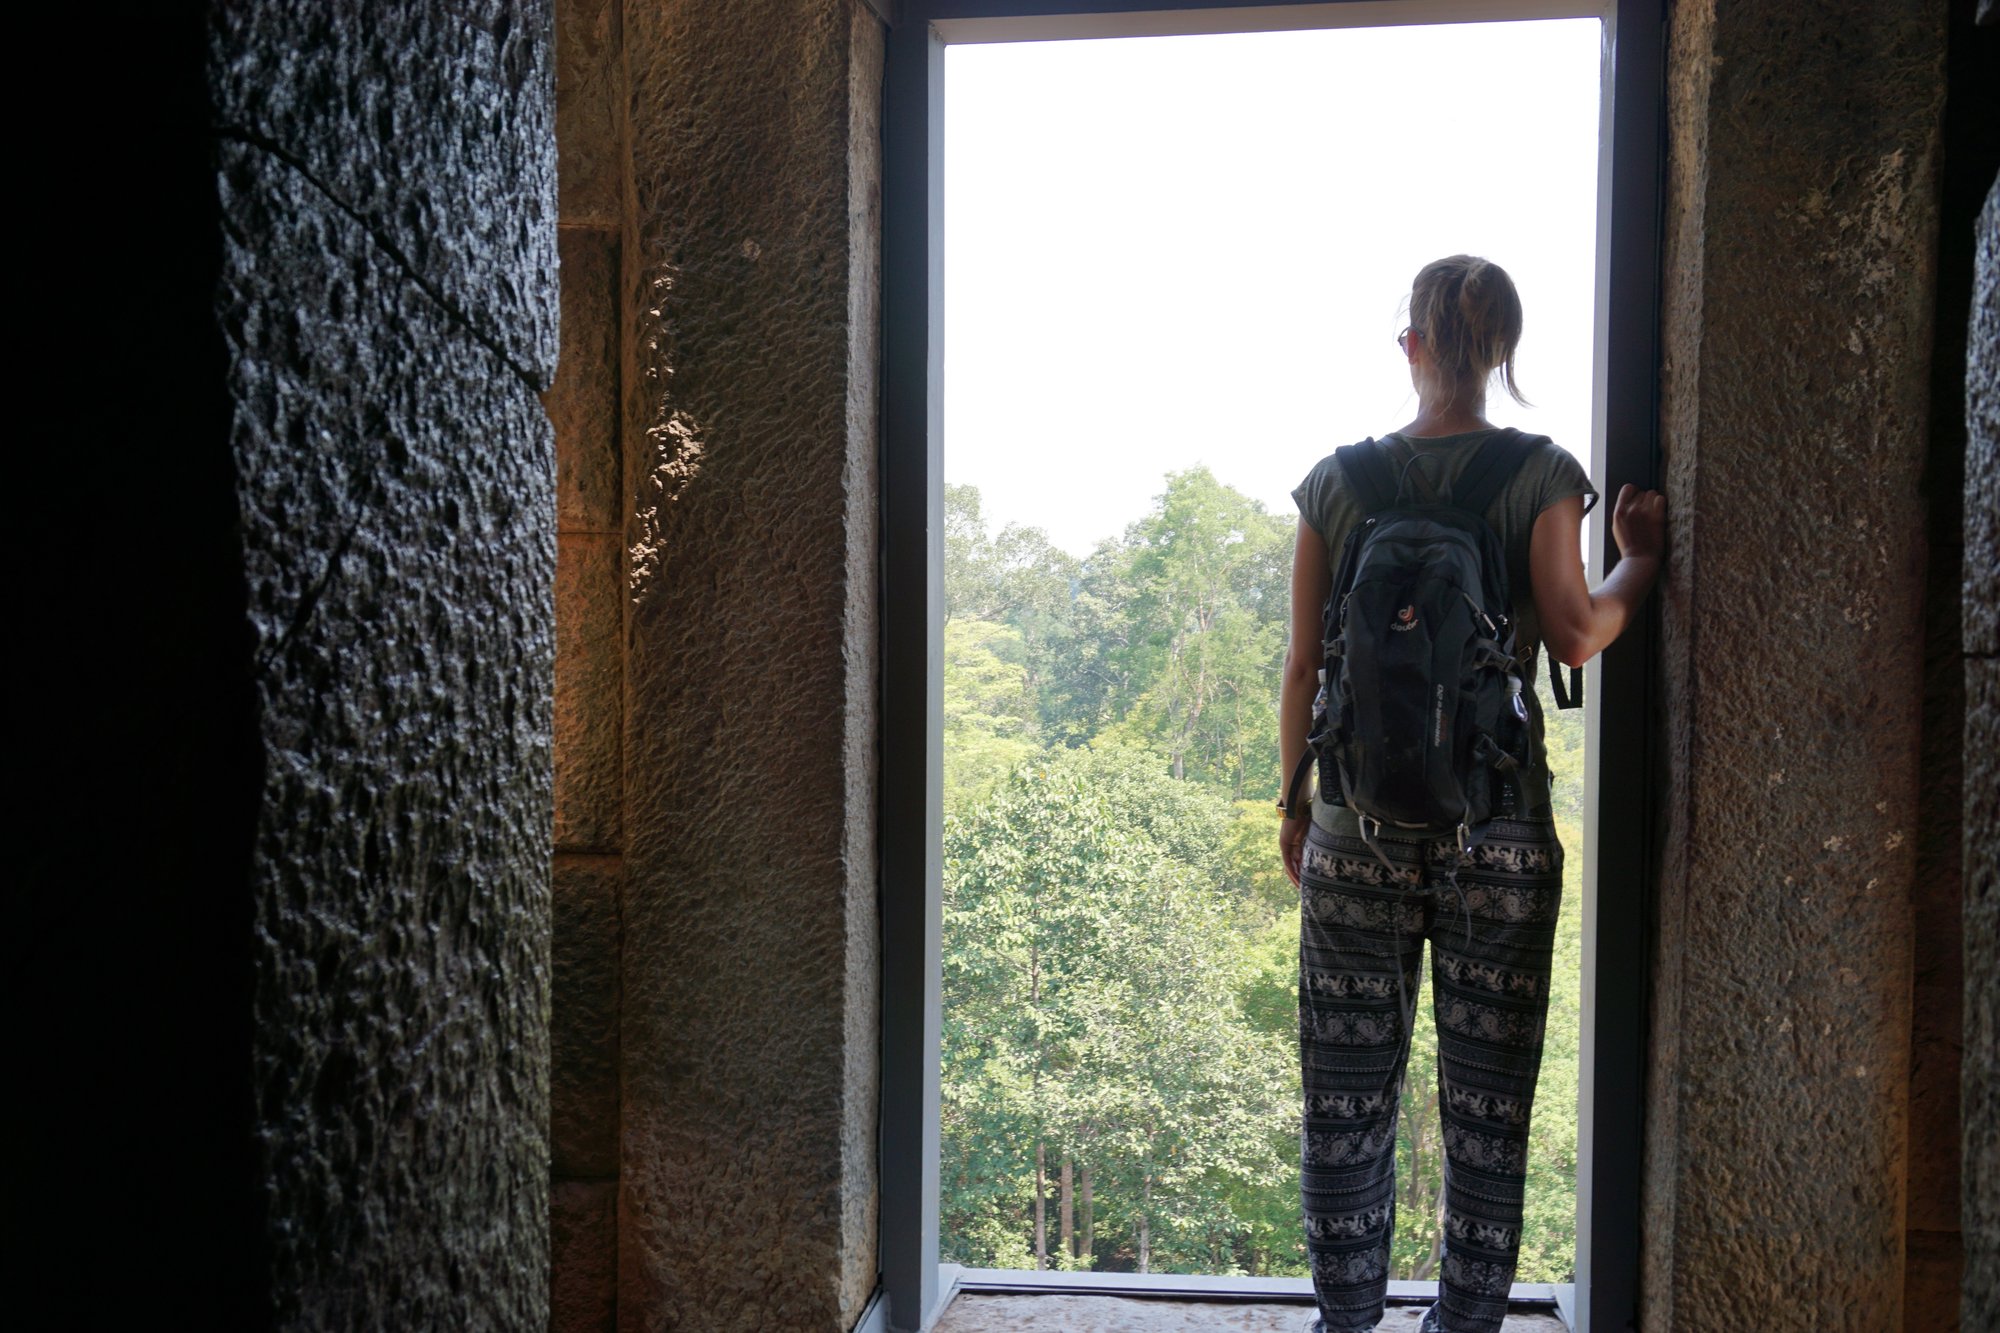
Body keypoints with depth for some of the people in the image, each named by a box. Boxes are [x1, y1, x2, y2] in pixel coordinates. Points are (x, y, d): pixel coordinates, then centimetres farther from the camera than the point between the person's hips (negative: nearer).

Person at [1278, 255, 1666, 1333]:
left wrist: (1295, 808, 11)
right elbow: (1573, 634, -13)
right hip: (1497, 829, -1)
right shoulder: (1542, 475, -2)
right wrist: (1641, 561, 5)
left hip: (1358, 826, 1)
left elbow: (1303, 667, 2)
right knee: (1487, 1098, 12)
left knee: (1347, 1093, 11)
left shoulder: (1337, 481, 2)